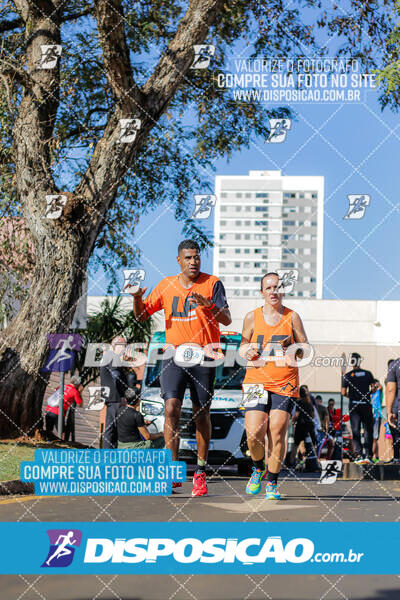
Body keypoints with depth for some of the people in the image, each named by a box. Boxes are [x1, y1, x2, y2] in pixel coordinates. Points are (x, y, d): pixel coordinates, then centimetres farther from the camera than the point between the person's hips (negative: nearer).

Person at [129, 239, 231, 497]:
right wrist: (137, 298, -8)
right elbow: (142, 315, 14)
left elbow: (227, 319, -7)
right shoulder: (166, 285, 10)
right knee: (171, 408, -14)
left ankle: (200, 472, 18)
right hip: (174, 356, 1)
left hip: (204, 357, -1)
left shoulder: (212, 283, 1)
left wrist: (208, 304, -26)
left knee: (202, 415, 5)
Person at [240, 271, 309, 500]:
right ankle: (258, 468, 19)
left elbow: (306, 349, 10)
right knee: (254, 433, -11)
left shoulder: (292, 317, 5)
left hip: (285, 383, 0)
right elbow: (243, 344, 18)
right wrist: (247, 351, -4)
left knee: (277, 433, -8)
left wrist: (296, 348, -12)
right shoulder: (252, 317, 7)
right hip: (256, 380, 1)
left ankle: (272, 481, 8)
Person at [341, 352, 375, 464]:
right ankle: (368, 455, 0)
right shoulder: (368, 374, 0)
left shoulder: (347, 376, -1)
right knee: (368, 430, 6)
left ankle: (358, 455, -6)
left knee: (356, 431, 3)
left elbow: (343, 393, -4)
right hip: (366, 405, 0)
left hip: (353, 406, 0)